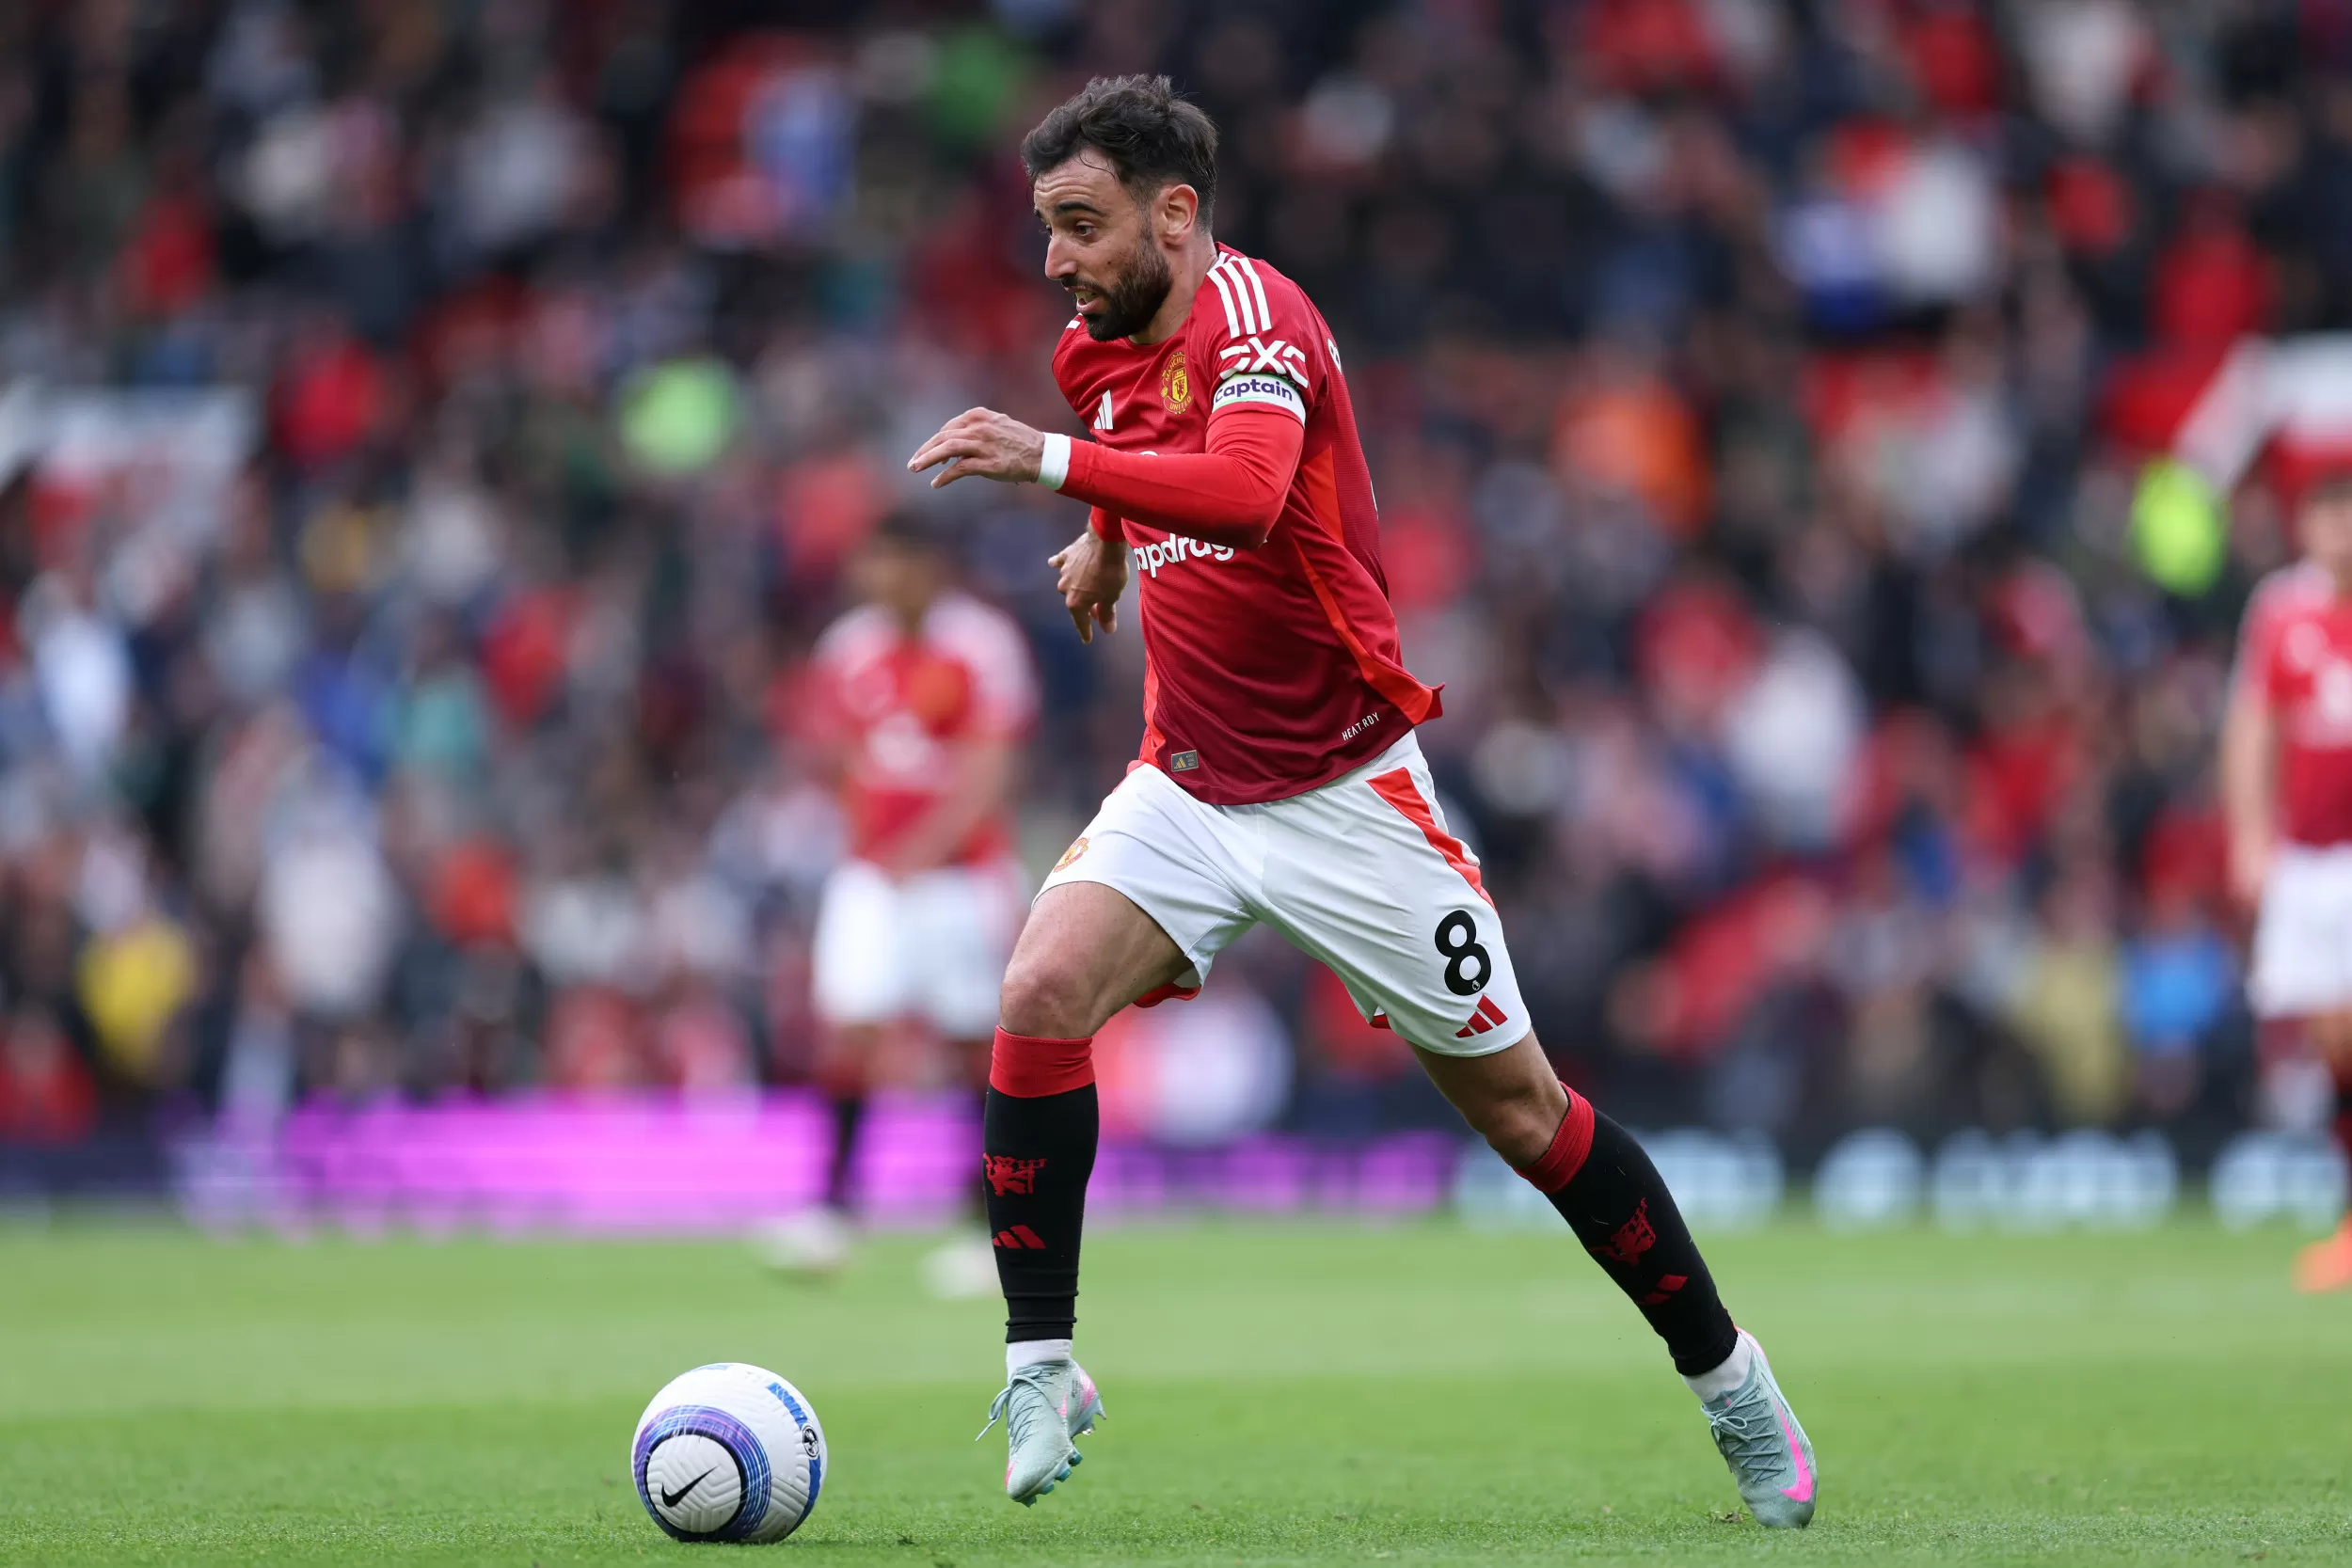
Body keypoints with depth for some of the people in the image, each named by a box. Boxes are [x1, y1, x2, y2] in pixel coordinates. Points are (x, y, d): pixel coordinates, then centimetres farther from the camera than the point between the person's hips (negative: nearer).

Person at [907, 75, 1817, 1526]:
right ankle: (1041, 1367, -12)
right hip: (1187, 789, 6)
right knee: (1043, 991, -20)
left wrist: (1056, 466, -49)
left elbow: (1246, 489, -42)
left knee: (1516, 1104, 2)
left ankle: (1729, 1378, 20)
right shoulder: (1097, 354, 4)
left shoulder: (1257, 314, -19)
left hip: (1345, 792, -6)